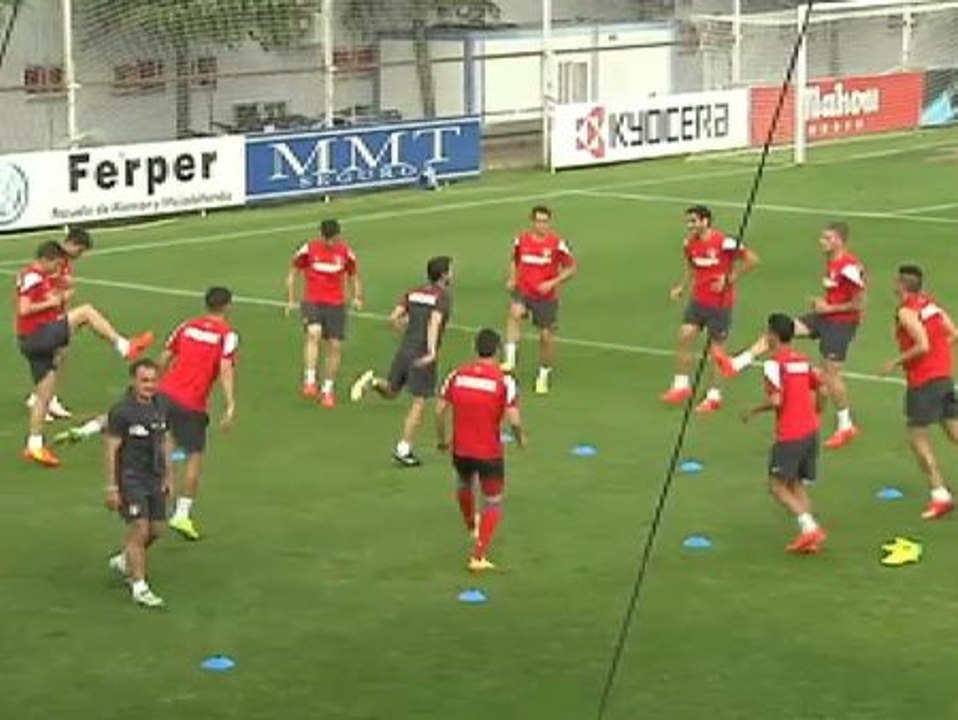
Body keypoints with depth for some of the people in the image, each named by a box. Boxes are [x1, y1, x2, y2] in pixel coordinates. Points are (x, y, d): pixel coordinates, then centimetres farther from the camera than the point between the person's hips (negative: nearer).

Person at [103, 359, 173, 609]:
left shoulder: (160, 407, 5)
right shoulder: (121, 411, -14)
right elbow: (111, 450, -13)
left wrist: (168, 476, 14)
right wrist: (111, 487, -14)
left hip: (155, 479, 7)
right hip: (130, 478, -7)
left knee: (156, 530, 11)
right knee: (139, 530, -9)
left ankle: (124, 561, 36)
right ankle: (139, 588, -1)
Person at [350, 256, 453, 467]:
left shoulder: (414, 292, 11)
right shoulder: (444, 296, -8)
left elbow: (394, 317, 6)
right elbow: (434, 322, -23)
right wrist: (432, 351, -32)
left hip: (405, 349, 6)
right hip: (423, 354, -6)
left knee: (390, 391, 22)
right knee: (419, 402, 2)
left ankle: (372, 381, -10)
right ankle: (404, 449, 1)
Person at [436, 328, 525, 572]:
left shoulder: (457, 374, -4)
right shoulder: (504, 381, -14)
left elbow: (440, 410, -2)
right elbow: (514, 419, -18)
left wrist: (442, 438, 13)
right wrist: (520, 438, 3)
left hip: (460, 449, 4)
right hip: (489, 453, -4)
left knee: (465, 485, 34)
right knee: (493, 505, 10)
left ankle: (471, 526, 59)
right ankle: (478, 556, 0)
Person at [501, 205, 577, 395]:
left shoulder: (557, 244, -10)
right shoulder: (521, 240, -1)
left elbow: (572, 268, -4)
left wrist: (552, 283, -16)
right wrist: (512, 279, 1)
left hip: (546, 297, -1)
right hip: (523, 292, 1)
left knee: (546, 336, 5)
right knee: (515, 312, -33)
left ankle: (543, 375, 29)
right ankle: (510, 359, -32)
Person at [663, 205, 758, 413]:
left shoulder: (724, 242, -20)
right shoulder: (690, 244, 1)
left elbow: (752, 260, -15)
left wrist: (729, 280, -17)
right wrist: (682, 287, 5)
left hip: (720, 303, -6)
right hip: (698, 300, 6)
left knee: (715, 349, 3)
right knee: (684, 336, -4)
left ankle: (714, 396, 16)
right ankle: (681, 386, 10)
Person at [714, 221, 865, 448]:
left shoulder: (850, 267, -21)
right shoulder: (831, 262, 8)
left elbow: (859, 303, -21)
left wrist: (829, 308, -16)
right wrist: (822, 302, 6)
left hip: (841, 322, -9)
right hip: (825, 316, 9)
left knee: (830, 374, -4)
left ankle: (846, 427, 11)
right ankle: (735, 364, -2)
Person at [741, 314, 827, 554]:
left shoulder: (775, 363, -12)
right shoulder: (803, 360, 12)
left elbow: (776, 400, -19)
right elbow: (821, 391, 13)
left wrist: (752, 412, -4)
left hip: (789, 434, -8)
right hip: (810, 430, 8)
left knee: (777, 485, 1)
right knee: (797, 484, 15)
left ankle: (810, 527, -13)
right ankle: (809, 537, 8)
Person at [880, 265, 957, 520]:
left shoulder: (907, 311, -14)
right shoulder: (930, 303, 10)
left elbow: (922, 346, -23)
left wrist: (896, 362, -12)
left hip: (924, 381, -8)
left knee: (917, 437, 0)